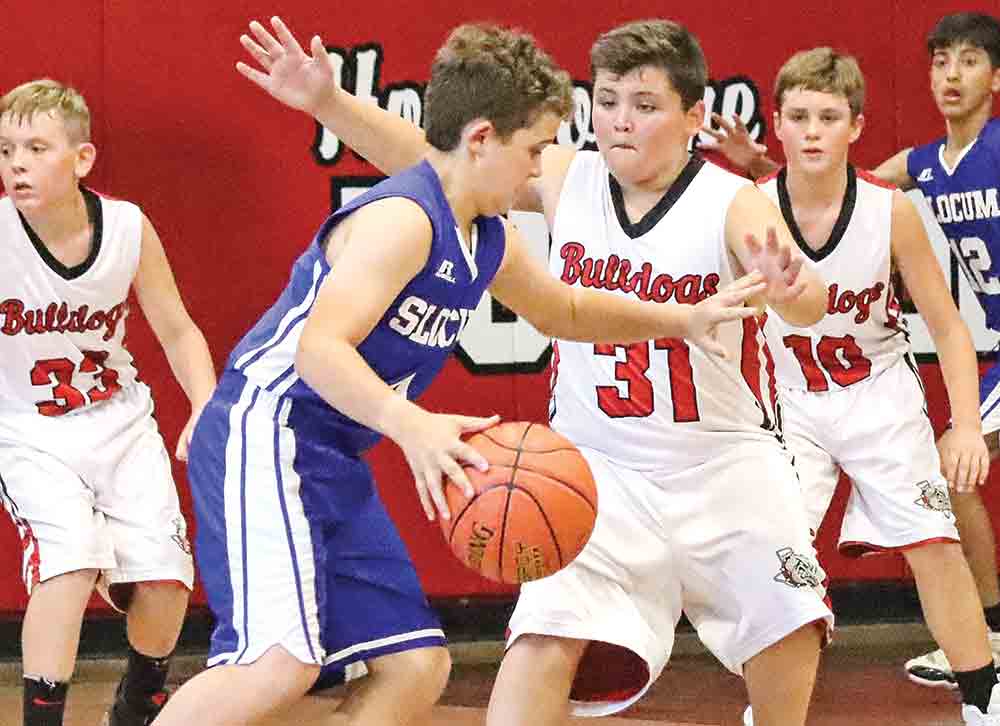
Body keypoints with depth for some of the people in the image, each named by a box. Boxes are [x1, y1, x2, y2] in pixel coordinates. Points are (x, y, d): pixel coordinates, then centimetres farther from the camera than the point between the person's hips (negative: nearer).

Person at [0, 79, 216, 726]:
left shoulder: (129, 228, -11)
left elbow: (178, 333, 1)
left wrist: (207, 414, -11)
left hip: (121, 424, 3)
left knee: (165, 578, -5)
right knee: (72, 558, -27)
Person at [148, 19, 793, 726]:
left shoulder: (489, 240, 14)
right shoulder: (402, 218, -17)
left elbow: (567, 311, 35)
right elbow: (319, 348, -29)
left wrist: (681, 318, 22)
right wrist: (414, 426, -44)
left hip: (332, 464, 10)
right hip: (264, 436, -10)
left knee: (414, 665, 7)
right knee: (283, 662, -27)